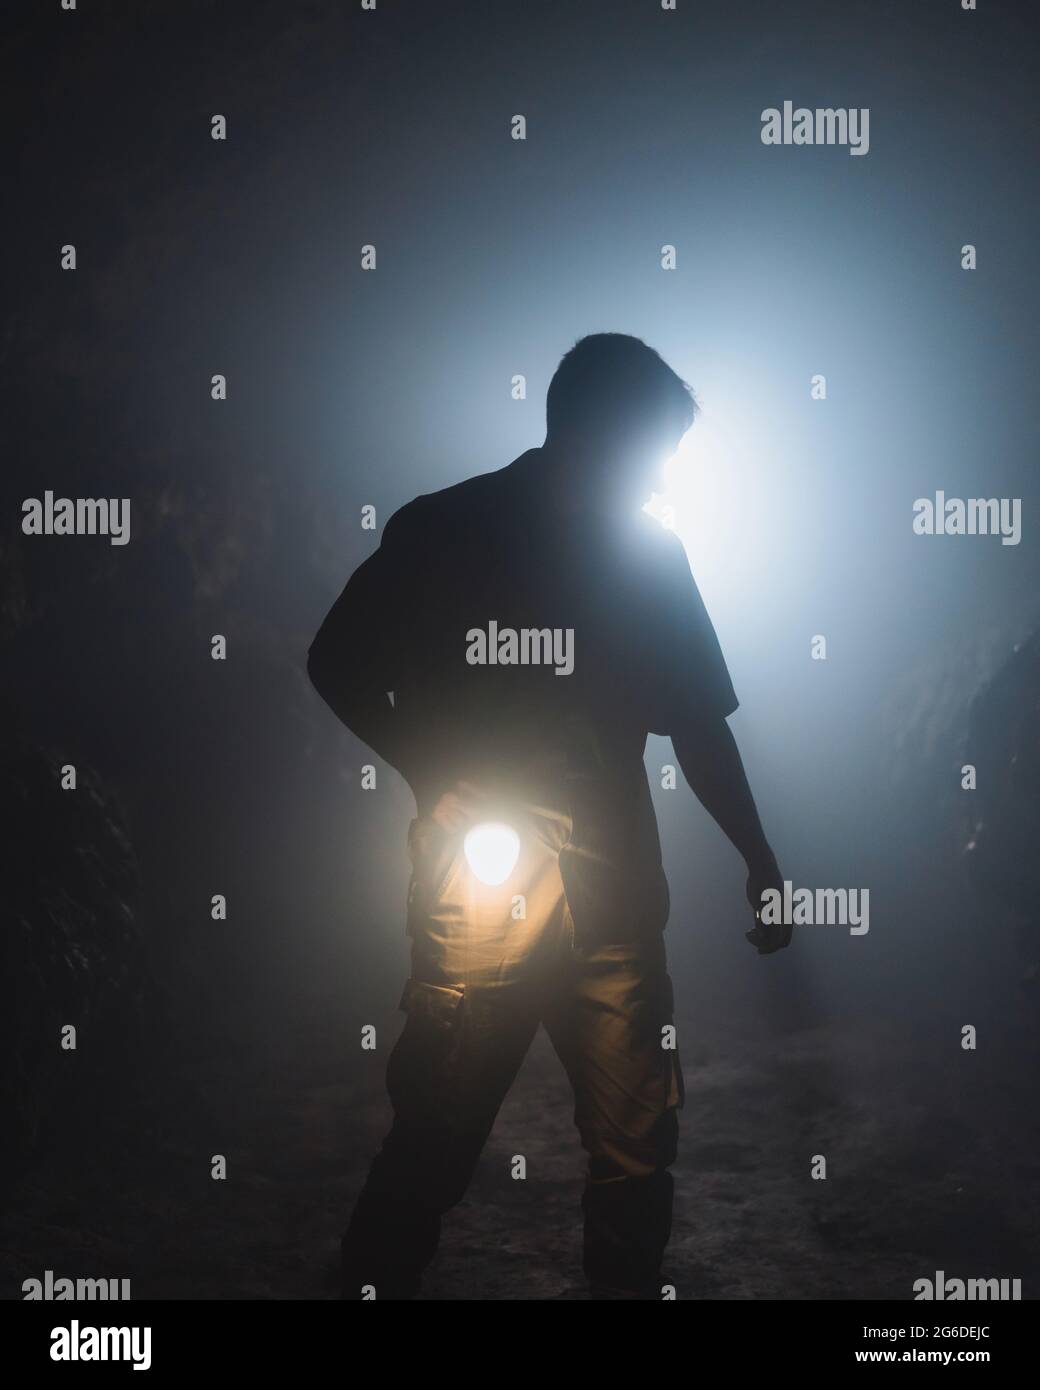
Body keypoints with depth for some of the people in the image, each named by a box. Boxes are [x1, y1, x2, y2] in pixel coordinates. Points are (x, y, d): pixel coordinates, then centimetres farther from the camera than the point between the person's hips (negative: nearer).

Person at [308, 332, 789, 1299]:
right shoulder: (443, 532, -2)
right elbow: (337, 665, 6)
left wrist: (757, 856, 11)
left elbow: (697, 721, 15)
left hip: (617, 897, 4)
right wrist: (434, 777, -5)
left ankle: (628, 1283, 29)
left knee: (637, 1144, 8)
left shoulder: (651, 553, 9)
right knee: (435, 1141, 3)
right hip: (479, 888, -3)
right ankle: (374, 1284, 25)